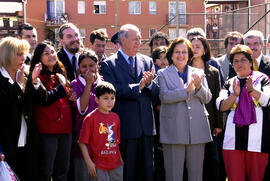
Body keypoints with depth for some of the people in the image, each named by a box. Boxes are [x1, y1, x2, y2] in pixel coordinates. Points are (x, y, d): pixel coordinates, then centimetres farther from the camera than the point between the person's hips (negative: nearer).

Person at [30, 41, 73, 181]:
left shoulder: (60, 74, 16)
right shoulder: (38, 76, -6)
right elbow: (44, 99, -20)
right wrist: (62, 86, -10)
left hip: (65, 128, 7)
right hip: (48, 130, -7)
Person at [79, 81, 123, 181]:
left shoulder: (116, 117, 8)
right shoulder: (90, 118, -9)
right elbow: (82, 143, -9)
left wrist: (120, 159, 11)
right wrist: (89, 163, -12)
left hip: (116, 164, 5)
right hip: (99, 166, -5)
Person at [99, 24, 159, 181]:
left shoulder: (147, 61, 12)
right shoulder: (108, 64, -2)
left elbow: (156, 93, 8)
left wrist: (149, 83, -13)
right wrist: (138, 87, -20)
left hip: (146, 125, 4)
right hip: (125, 126, -4)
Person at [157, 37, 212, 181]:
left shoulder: (198, 73, 16)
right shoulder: (163, 74, 7)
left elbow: (207, 98, 7)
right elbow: (164, 96, -10)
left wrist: (199, 86, -12)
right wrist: (187, 89, -17)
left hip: (197, 130, 3)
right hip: (174, 130, -3)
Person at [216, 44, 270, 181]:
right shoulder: (230, 83, 17)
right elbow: (221, 106, 5)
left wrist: (252, 90, -23)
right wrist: (235, 94, -12)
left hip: (257, 138, -2)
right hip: (233, 138, 2)